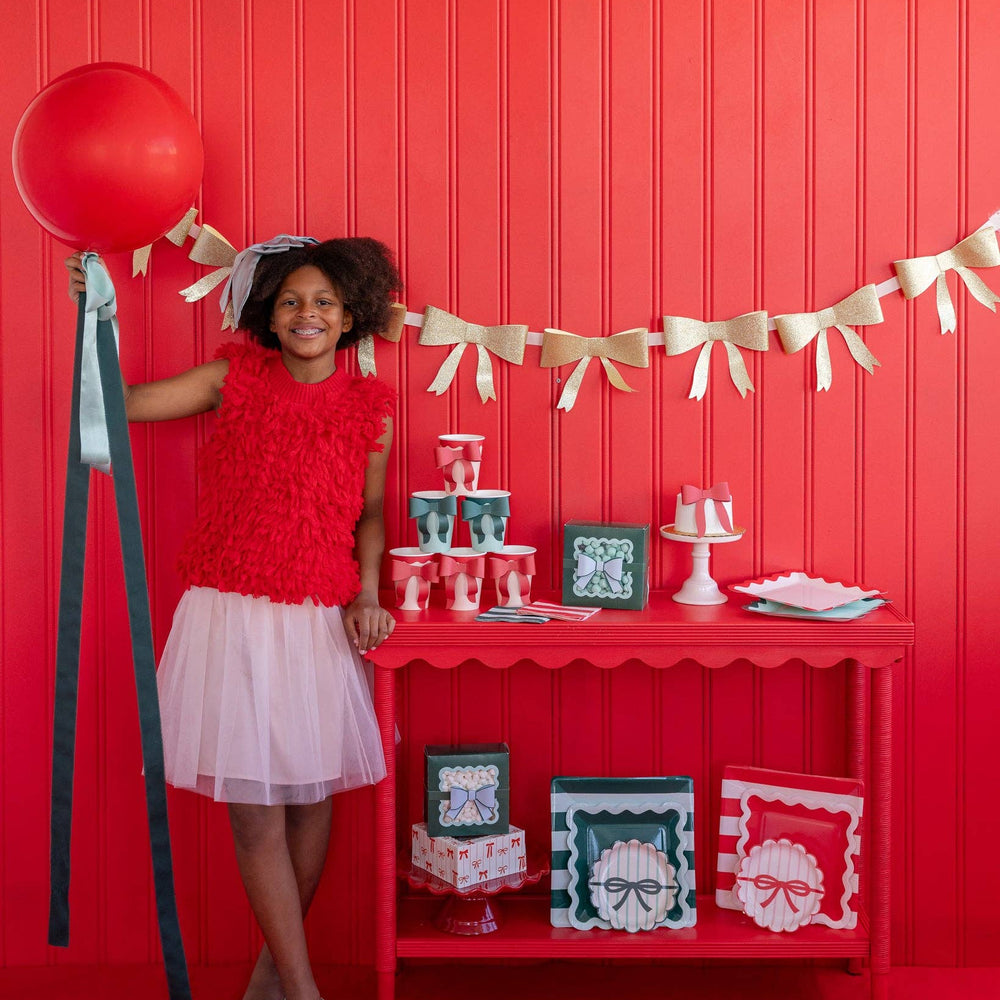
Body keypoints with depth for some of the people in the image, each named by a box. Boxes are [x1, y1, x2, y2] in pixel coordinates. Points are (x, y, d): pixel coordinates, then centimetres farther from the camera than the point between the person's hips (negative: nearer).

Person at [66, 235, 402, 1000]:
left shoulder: (370, 410, 2)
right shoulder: (236, 379, 0)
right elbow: (127, 403, -3)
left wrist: (367, 594, -2)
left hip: (321, 624, 2)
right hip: (233, 619, -2)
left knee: (311, 799, 11)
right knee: (255, 810, -1)